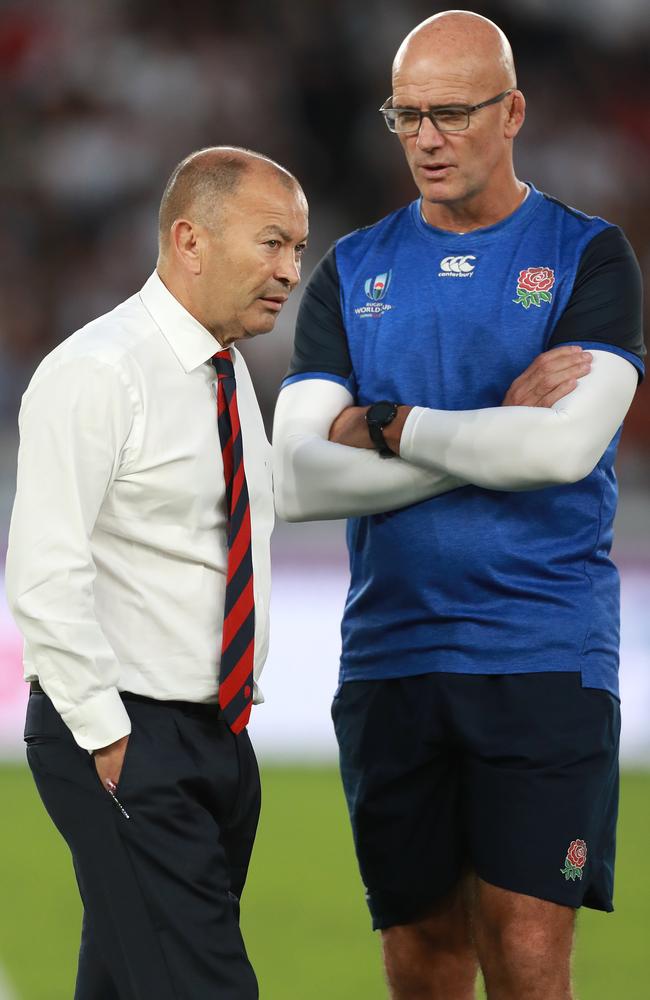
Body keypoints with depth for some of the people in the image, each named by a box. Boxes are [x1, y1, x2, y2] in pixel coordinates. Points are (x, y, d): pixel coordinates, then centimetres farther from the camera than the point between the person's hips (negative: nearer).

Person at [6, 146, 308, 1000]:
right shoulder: (97, 373, -14)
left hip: (218, 735, 8)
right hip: (126, 744, -8)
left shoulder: (230, 376, 15)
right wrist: (108, 741, -18)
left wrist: (244, 703, 17)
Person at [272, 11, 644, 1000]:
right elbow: (297, 481, -1)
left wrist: (386, 427, -6)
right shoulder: (352, 272, 11)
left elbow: (565, 446, -15)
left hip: (542, 655, -3)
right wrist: (493, 434, -8)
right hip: (390, 653, 3)